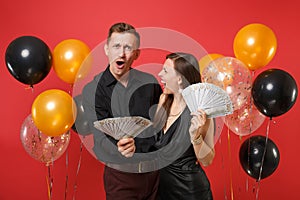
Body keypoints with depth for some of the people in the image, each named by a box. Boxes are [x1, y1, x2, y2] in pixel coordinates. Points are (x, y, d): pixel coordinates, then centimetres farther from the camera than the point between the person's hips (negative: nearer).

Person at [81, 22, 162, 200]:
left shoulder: (149, 82, 1)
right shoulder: (91, 90, -5)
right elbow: (103, 137, -13)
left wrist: (135, 145, -14)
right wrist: (121, 148, -32)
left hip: (154, 171, 2)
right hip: (120, 176, -1)